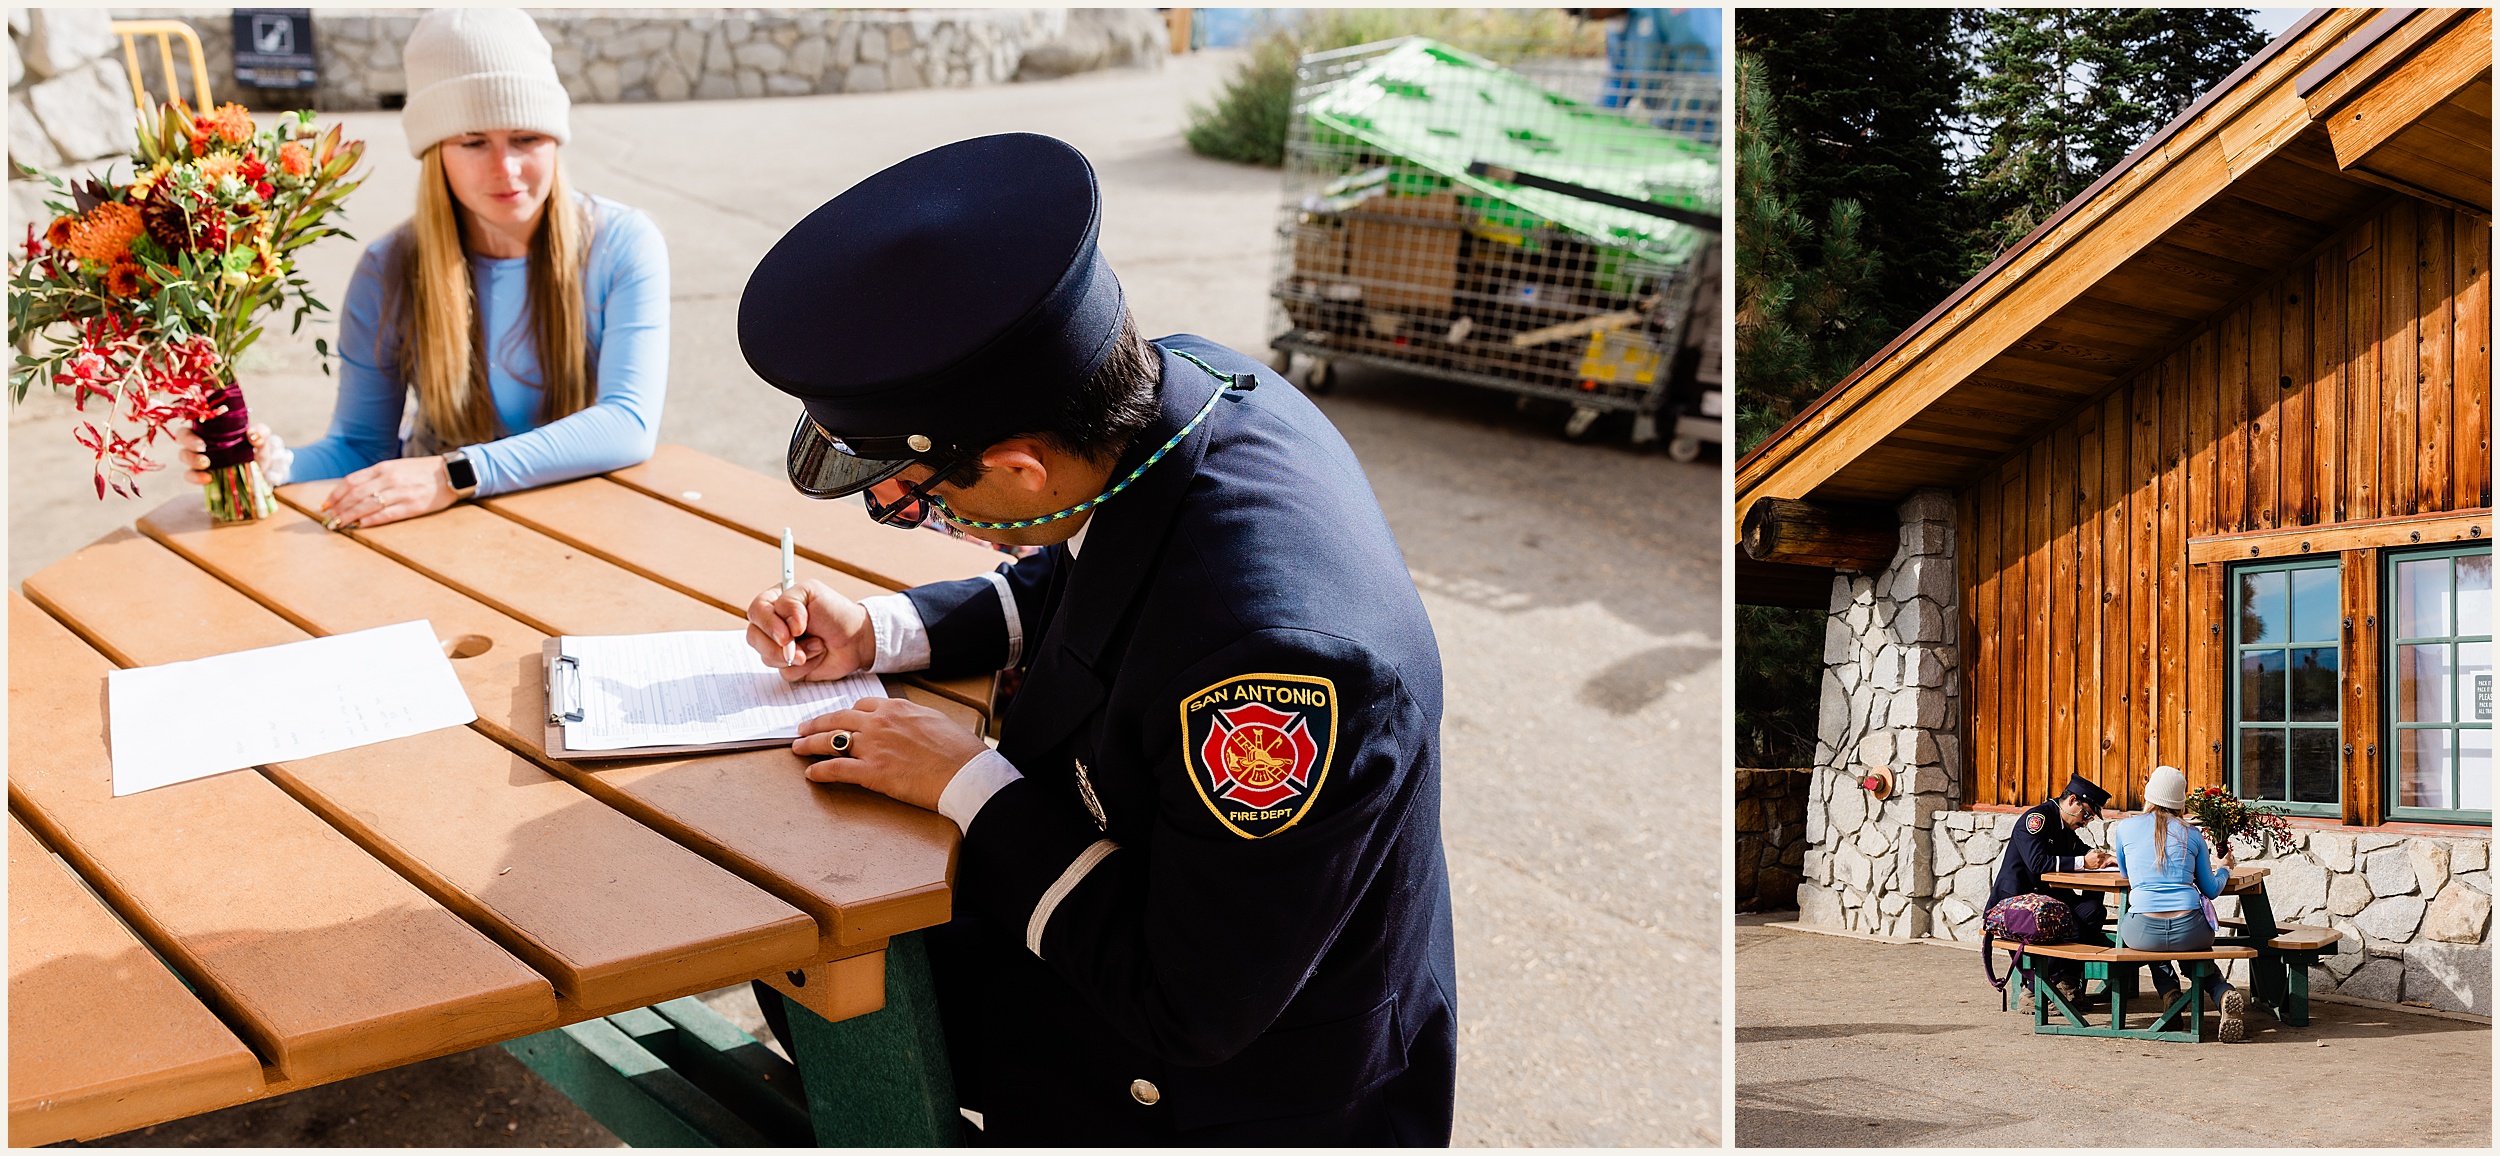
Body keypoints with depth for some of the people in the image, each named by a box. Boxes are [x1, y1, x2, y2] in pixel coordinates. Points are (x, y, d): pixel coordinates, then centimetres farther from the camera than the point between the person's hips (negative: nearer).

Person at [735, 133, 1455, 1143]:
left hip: (1243, 1089, -8)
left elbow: (1191, 1011, -28)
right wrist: (876, 633, -1)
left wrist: (971, 785, -22)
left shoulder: (1271, 655, -41)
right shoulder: (1172, 379, -14)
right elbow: (1073, 587, 10)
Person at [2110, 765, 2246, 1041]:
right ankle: (2225, 993, 3)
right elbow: (2211, 890, 16)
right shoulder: (2192, 835, 9)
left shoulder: (2125, 827, 6)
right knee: (2197, 953, 37)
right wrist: (2224, 868, 37)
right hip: (2189, 929, 1)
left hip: (2145, 932, -1)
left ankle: (2170, 992, 15)